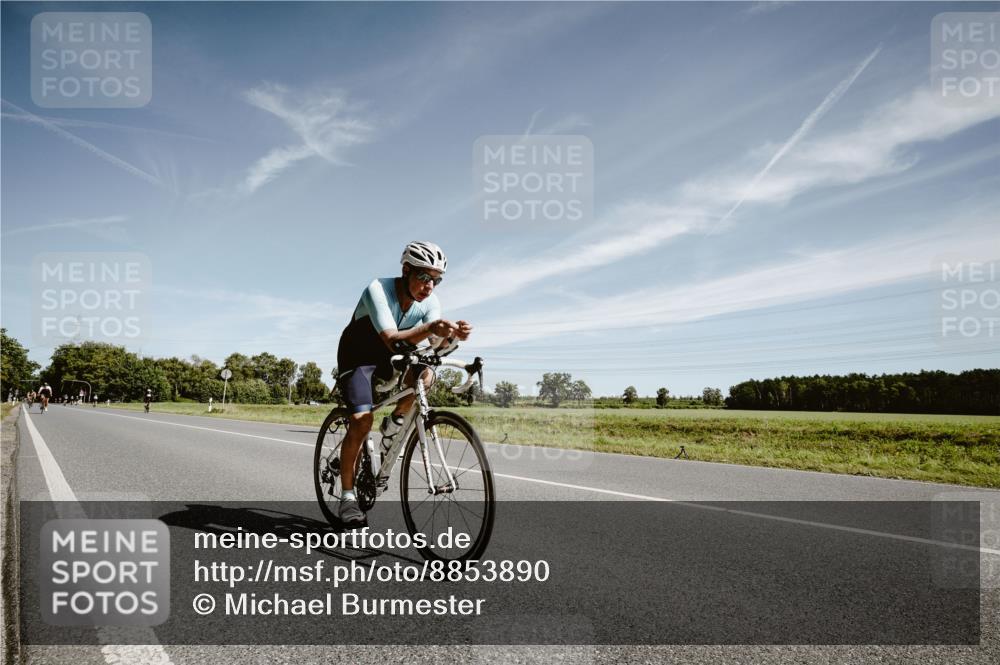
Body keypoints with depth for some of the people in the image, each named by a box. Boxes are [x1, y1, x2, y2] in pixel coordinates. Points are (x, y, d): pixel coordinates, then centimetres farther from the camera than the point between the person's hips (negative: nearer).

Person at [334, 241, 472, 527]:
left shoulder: (429, 301, -15)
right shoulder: (378, 290, -30)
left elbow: (436, 343, -27)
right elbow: (392, 339, -43)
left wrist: (453, 334, -50)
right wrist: (429, 328, -59)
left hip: (389, 357, 4)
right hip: (357, 357, -4)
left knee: (425, 375, -28)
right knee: (362, 420, -22)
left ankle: (394, 425, 0)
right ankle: (347, 498, -7)